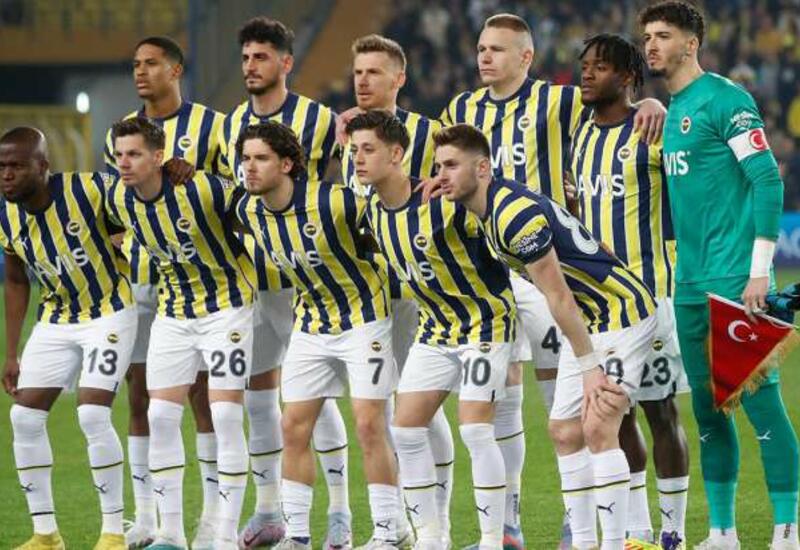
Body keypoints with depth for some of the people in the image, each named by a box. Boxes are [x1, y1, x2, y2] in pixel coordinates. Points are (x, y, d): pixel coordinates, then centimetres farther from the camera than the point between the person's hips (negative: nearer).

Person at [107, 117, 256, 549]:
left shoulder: (202, 189, -26)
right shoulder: (118, 199, -7)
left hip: (225, 305, -6)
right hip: (172, 312, 6)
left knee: (225, 416, -9)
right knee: (160, 416, 0)